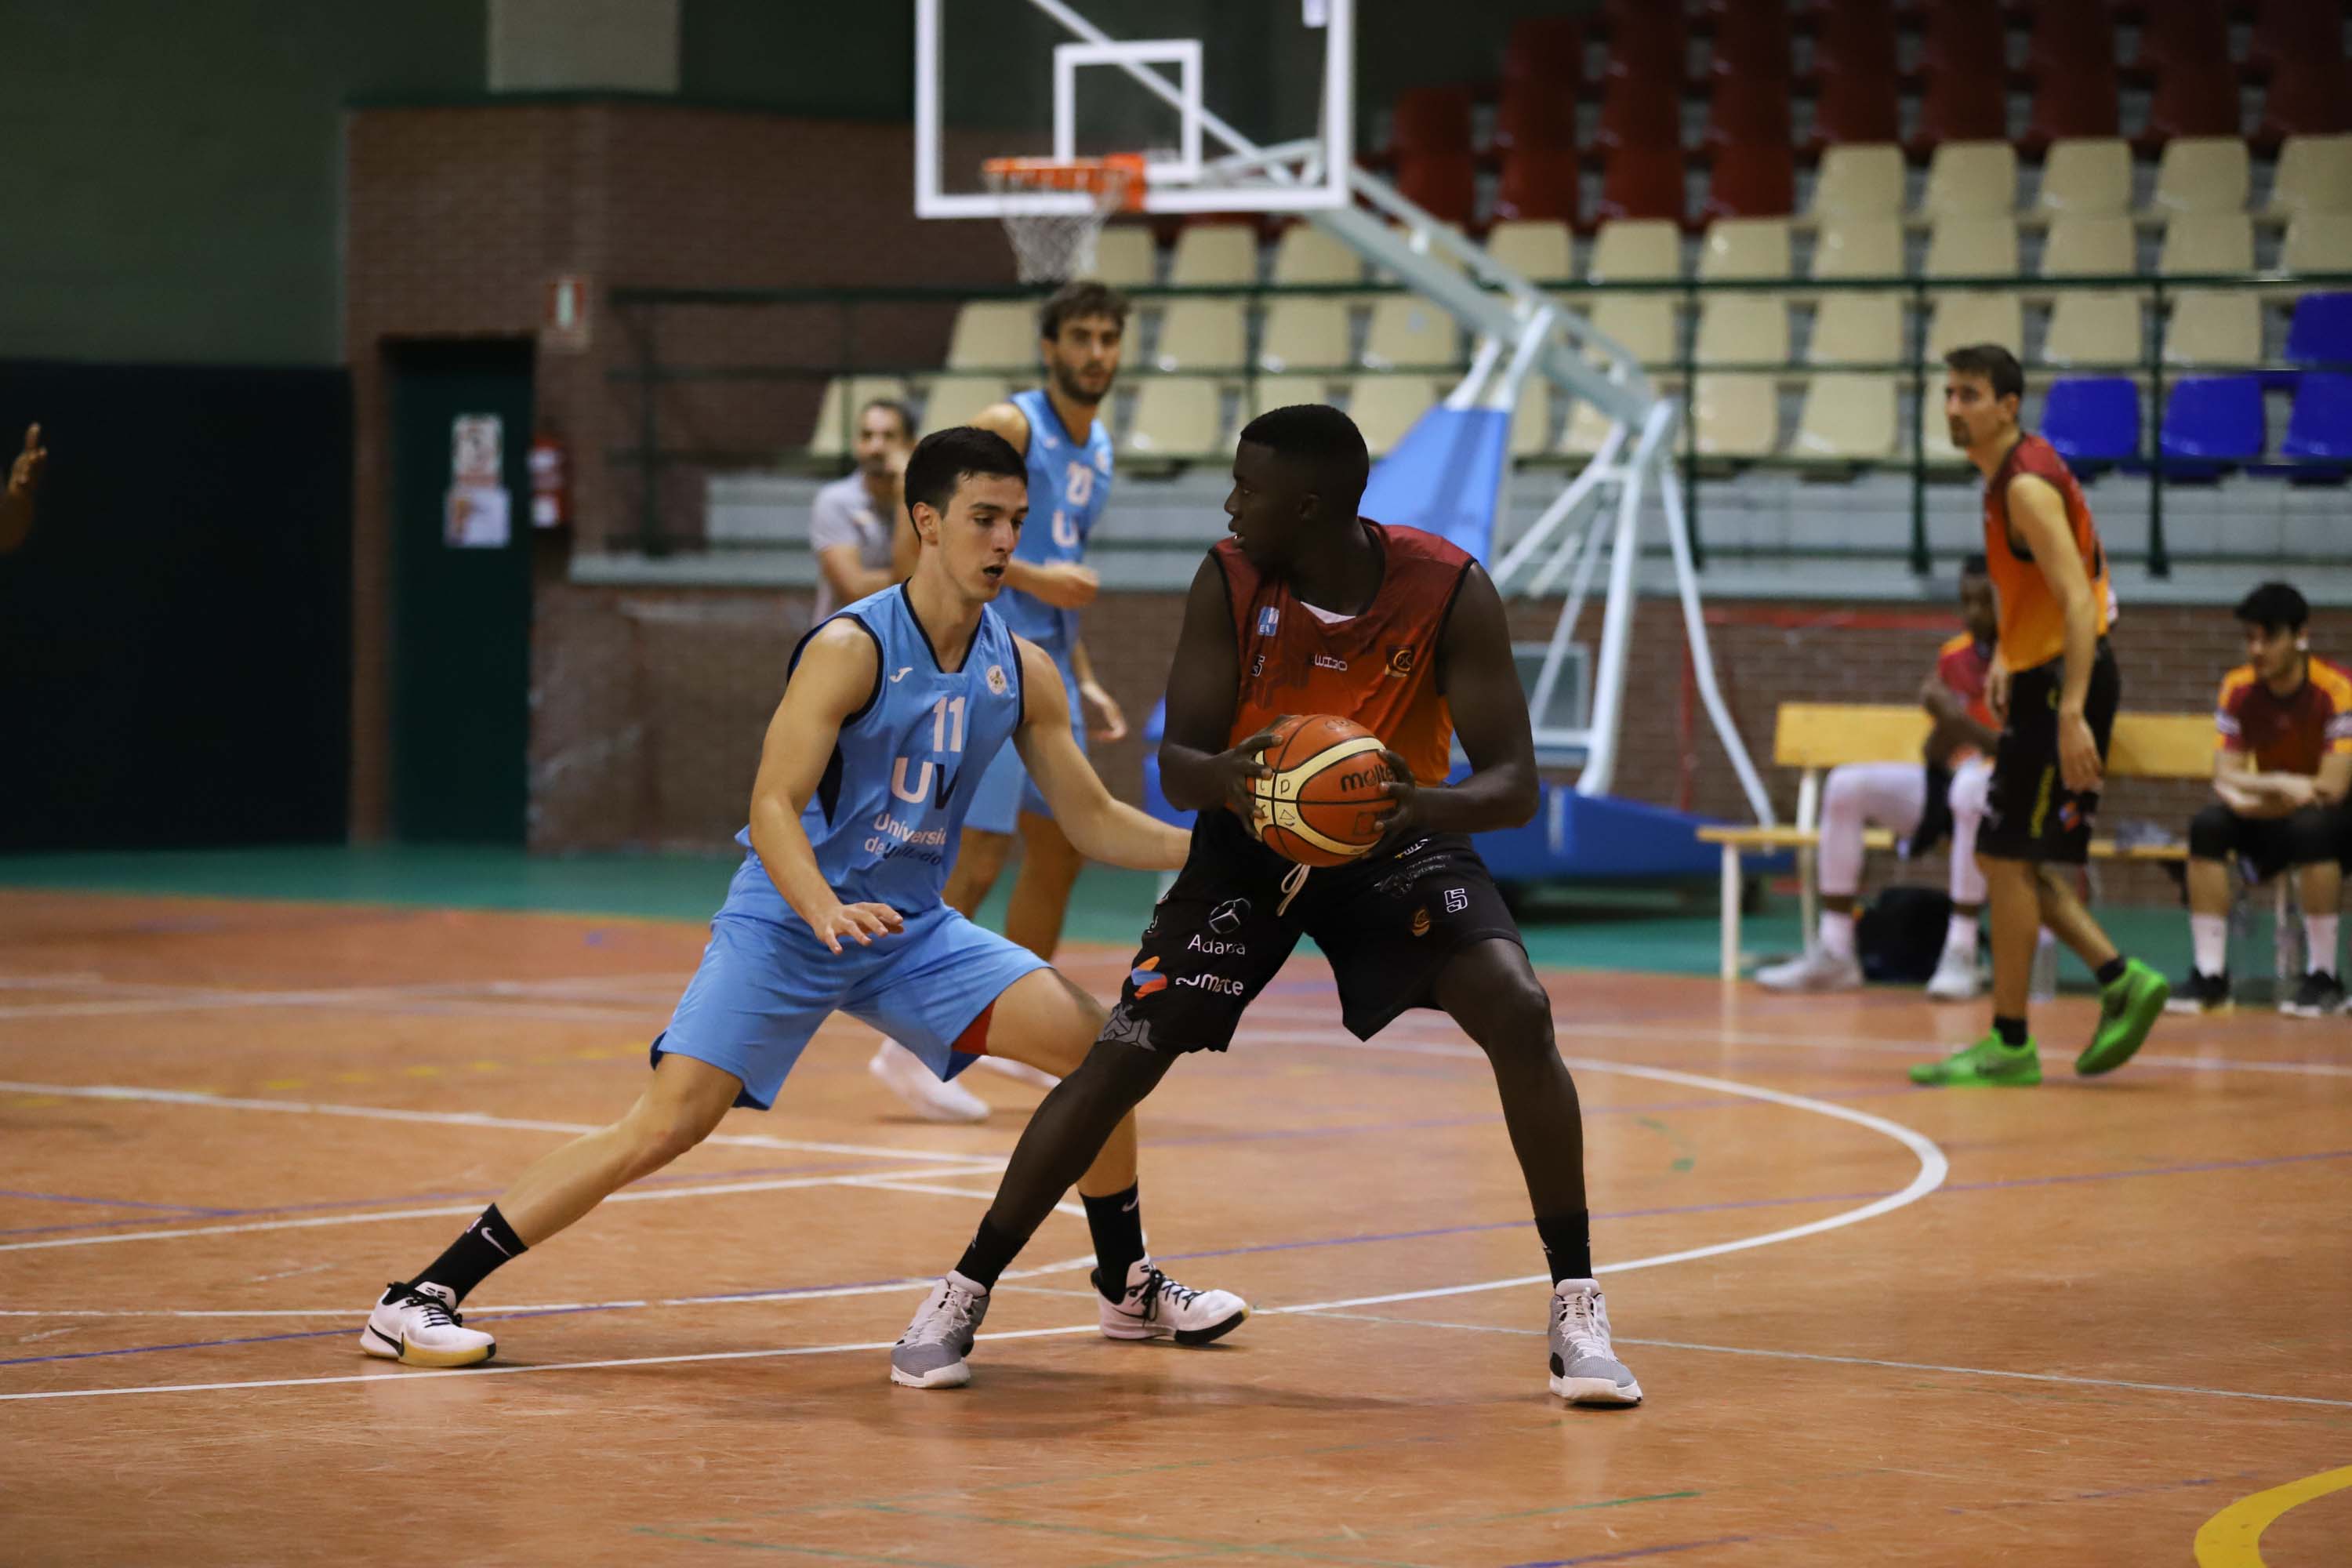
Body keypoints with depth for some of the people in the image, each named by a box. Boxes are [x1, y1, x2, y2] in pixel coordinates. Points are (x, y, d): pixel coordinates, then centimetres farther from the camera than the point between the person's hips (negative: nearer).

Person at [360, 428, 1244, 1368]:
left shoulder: (1020, 672, 1)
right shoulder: (851, 648, -17)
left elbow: (1095, 822, 10)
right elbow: (772, 806, -23)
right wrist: (825, 910, -41)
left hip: (910, 930, 6)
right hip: (787, 919, -6)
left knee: (1099, 1046, -7)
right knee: (664, 1125, -18)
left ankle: (1128, 1289, 13)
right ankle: (419, 1300, -14)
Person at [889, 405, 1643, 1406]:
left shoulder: (1449, 592, -23)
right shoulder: (1229, 584, -18)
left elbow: (1515, 784, -24)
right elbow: (1175, 766, -18)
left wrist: (1427, 805, -46)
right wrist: (1220, 777, -43)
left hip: (1393, 836, -1)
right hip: (1250, 839, 1)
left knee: (1519, 1014, -24)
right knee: (1123, 1055, -10)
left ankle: (1575, 1307, -12)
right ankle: (961, 1296, 4)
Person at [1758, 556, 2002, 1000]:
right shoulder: (1953, 655, 8)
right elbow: (1936, 761, 7)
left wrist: (1964, 725, -29)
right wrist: (1944, 724, -15)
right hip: (1949, 785, 7)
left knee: (1973, 785, -41)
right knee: (1846, 785, -13)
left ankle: (1961, 954, -38)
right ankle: (1834, 951, -15)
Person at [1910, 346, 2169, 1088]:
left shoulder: (2028, 485, -19)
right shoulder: (2006, 476, 11)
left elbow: (2080, 604, -26)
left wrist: (2071, 714, -32)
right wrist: (2006, 656, 17)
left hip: (2067, 681, -10)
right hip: (2042, 678, 10)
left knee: (2008, 859, -6)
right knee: (2008, 858, 12)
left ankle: (2009, 1046, 0)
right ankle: (2121, 981, 15)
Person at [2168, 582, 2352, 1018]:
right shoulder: (2238, 690, -6)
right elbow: (2225, 778, -10)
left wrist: (2257, 794, -22)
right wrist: (2284, 785, -28)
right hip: (2273, 820, 4)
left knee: (2310, 826, -38)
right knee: (2208, 826, -24)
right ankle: (2210, 976, -21)